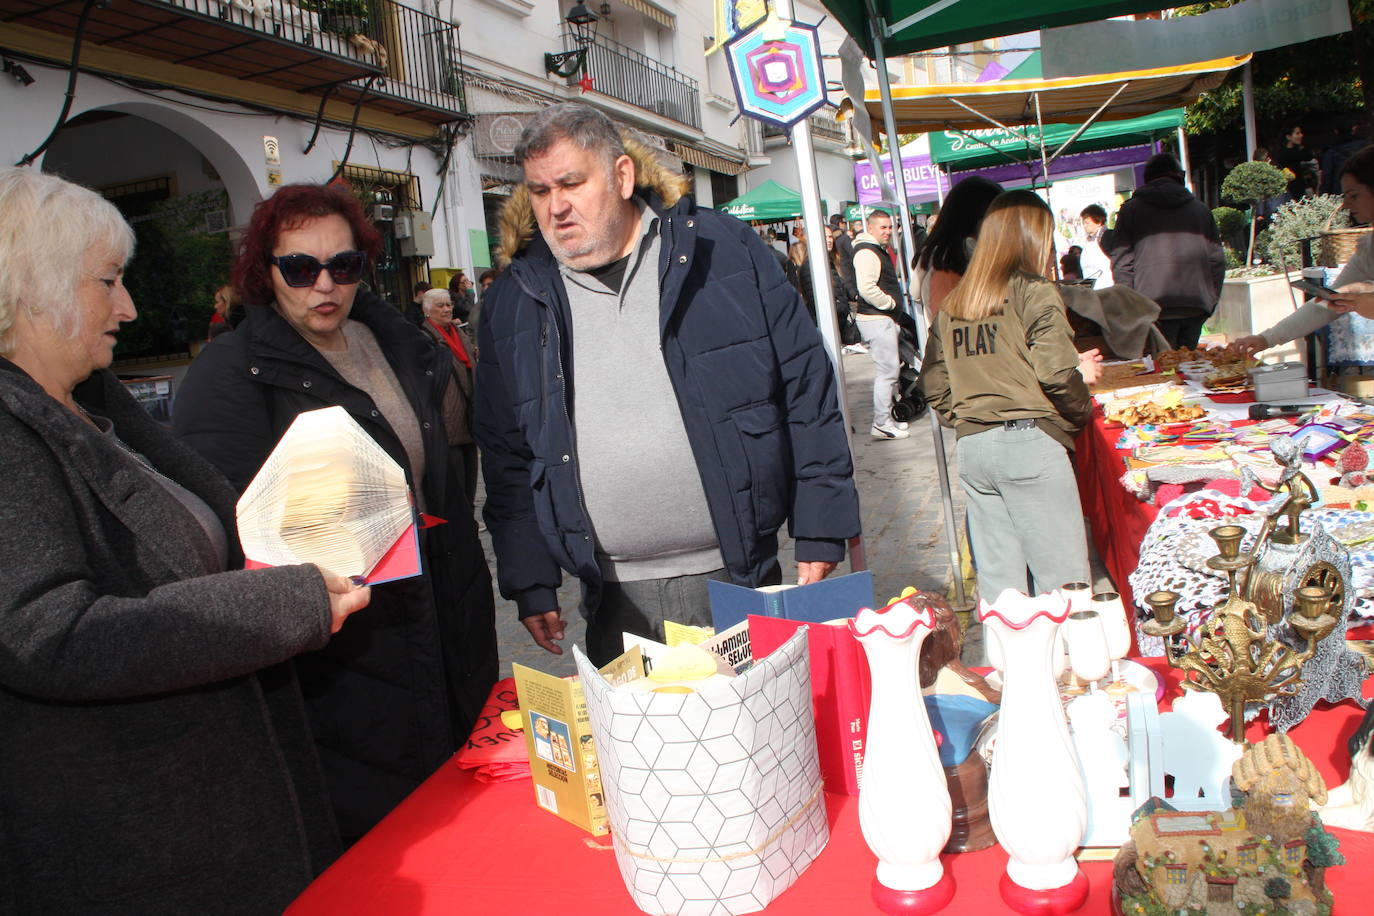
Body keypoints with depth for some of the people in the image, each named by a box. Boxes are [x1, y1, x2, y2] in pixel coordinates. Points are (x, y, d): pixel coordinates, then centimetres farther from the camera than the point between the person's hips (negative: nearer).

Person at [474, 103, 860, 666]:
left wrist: (821, 533, -3)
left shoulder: (723, 249, -1)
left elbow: (806, 387, -1)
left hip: (741, 579, -1)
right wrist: (530, 584, 5)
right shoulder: (514, 299, 5)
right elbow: (505, 455, 8)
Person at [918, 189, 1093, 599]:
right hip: (1030, 442, -6)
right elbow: (1056, 374, -12)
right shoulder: (1034, 292, -4)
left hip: (971, 447, 6)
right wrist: (1082, 414, 5)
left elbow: (933, 384, 12)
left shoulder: (951, 304, 13)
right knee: (1061, 579, 1)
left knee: (997, 579, 11)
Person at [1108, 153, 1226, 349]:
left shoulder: (1131, 209, 4)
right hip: (1196, 308, 4)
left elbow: (1121, 262, -3)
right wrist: (1210, 301, 19)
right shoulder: (1201, 209, 14)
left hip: (1154, 307, -3)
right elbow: (1217, 260, 12)